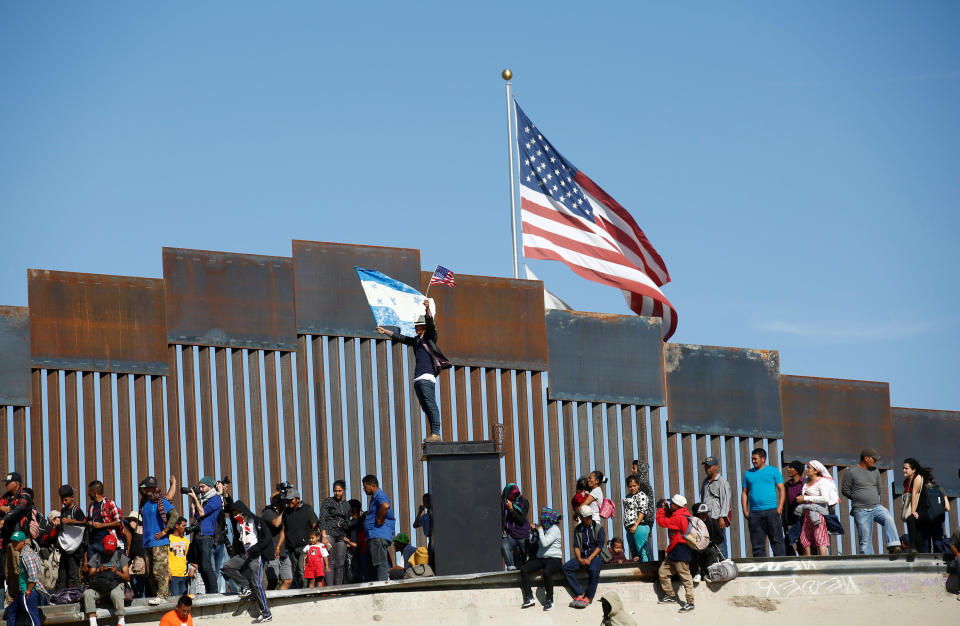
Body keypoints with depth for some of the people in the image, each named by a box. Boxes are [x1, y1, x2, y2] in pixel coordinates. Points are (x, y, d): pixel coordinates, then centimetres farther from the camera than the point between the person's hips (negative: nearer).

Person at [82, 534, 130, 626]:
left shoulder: (120, 556, 14)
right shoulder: (96, 557, 19)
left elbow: (127, 577, 7)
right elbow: (90, 575, 12)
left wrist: (116, 572, -10)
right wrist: (98, 571, -8)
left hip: (115, 584, -2)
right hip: (99, 586, 2)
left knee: (116, 594, -38)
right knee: (87, 593, -30)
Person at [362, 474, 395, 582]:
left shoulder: (380, 496, -10)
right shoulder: (374, 497, 24)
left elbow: (385, 506, -34)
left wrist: (379, 520, -23)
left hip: (379, 536, -11)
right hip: (373, 536, 11)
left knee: (380, 564, -15)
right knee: (374, 565, 10)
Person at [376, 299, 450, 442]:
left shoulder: (430, 337, 4)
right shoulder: (416, 340, 25)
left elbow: (430, 323, -12)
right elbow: (400, 338, 37)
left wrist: (427, 309, -27)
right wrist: (385, 332, 43)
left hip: (427, 377, -8)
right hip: (417, 379, 8)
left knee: (431, 405, -15)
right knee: (426, 408, 3)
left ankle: (436, 434, -22)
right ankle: (433, 434, 2)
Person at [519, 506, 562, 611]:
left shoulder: (554, 530, -9)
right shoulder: (542, 527, 14)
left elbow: (544, 543, -22)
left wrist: (540, 530, -10)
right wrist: (534, 528, 10)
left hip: (554, 559, -8)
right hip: (540, 558, 8)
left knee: (546, 573, -38)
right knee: (524, 570, -13)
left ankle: (549, 600, -21)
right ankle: (529, 598, -11)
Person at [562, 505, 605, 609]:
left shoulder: (598, 528, 5)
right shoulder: (577, 530, 15)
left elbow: (599, 546, -4)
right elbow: (576, 546, 8)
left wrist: (589, 559, -17)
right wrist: (580, 559, -11)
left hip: (596, 556, -4)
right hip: (582, 556, 4)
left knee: (593, 570, -37)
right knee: (565, 567, -22)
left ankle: (588, 598, -25)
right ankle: (580, 594, -23)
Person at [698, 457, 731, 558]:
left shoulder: (722, 482, -2)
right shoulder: (705, 481, 20)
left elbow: (725, 501, -8)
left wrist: (722, 517, -16)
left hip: (717, 518, -7)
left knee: (720, 544, -9)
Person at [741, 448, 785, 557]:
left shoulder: (773, 471, 7)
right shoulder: (748, 473, 16)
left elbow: (781, 489, 3)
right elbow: (744, 493, 16)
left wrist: (780, 507, -8)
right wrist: (745, 510, 5)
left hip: (771, 510, -3)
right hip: (754, 513, 3)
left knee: (776, 540, -4)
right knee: (757, 543, 2)